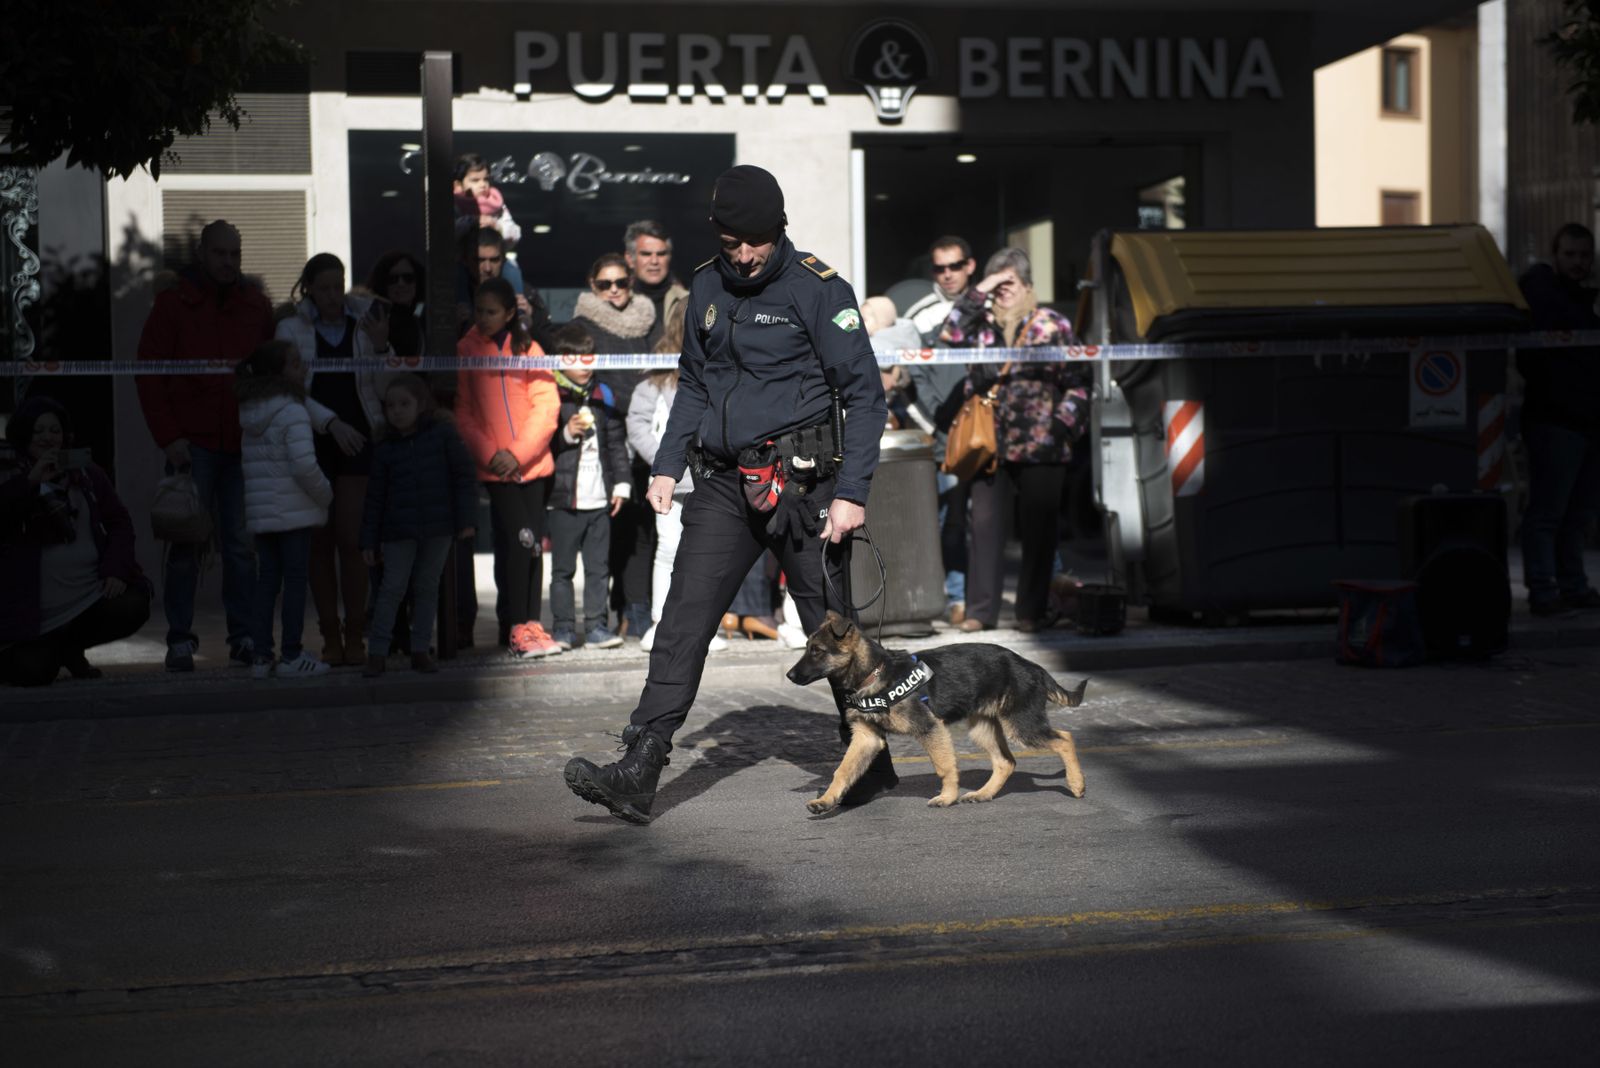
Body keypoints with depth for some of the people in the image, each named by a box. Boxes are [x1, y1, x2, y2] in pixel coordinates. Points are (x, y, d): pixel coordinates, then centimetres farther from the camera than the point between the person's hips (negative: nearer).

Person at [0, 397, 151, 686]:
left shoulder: (86, 473, 12)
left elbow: (119, 522, 7)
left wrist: (115, 570, -9)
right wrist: (31, 482, -25)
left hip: (91, 594, 4)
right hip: (33, 608, -4)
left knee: (132, 606, -23)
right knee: (32, 671, -19)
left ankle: (69, 649, 9)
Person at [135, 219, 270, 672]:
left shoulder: (257, 307, 11)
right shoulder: (174, 304, 4)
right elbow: (149, 374, 1)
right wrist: (169, 438, -7)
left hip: (243, 444, 2)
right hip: (192, 444, -2)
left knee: (242, 545, 1)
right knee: (187, 543, -1)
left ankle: (244, 636, 7)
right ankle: (180, 640, 5)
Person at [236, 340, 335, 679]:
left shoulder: (250, 414, 12)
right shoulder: (293, 412, -13)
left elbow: (254, 467, 14)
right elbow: (304, 465, -21)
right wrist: (325, 495, -5)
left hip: (260, 512, 7)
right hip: (295, 512, -7)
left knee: (267, 578, 10)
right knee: (295, 578, 0)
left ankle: (261, 656, 10)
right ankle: (292, 656, 4)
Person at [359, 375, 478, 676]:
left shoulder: (443, 434, 0)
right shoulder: (385, 448, 5)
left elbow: (464, 476, 1)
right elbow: (375, 496, 8)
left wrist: (466, 519, -5)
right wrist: (369, 540, 6)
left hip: (438, 527, 0)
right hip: (398, 531, 0)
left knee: (428, 586, 8)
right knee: (392, 588, -4)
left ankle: (421, 649, 16)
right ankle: (377, 653, 0)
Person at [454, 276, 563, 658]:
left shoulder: (527, 348, 4)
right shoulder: (464, 351, 3)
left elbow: (547, 405, -1)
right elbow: (462, 412, 2)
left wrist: (518, 453, -11)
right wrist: (490, 454, -10)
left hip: (532, 462, 2)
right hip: (493, 466, -2)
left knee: (532, 543, 5)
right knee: (520, 539, -13)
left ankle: (528, 623, 13)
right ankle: (516, 627, -7)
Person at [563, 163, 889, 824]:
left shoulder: (817, 289, -7)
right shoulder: (707, 288, 10)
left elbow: (864, 393, -7)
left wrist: (852, 492, -13)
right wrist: (667, 465, 10)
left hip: (800, 483, -5)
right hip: (723, 484, 5)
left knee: (830, 628, 5)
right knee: (684, 620, -5)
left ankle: (872, 764, 23)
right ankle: (637, 777, -9)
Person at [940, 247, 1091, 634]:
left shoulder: (1053, 325, 2)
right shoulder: (982, 324, 11)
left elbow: (1077, 382, 1)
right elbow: (950, 337, -8)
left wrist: (1063, 425, -9)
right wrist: (978, 294, -7)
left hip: (1040, 446, -2)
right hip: (991, 443, 2)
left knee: (1038, 530, 3)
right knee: (984, 525, -1)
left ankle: (1033, 611, 11)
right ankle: (981, 610, 4)